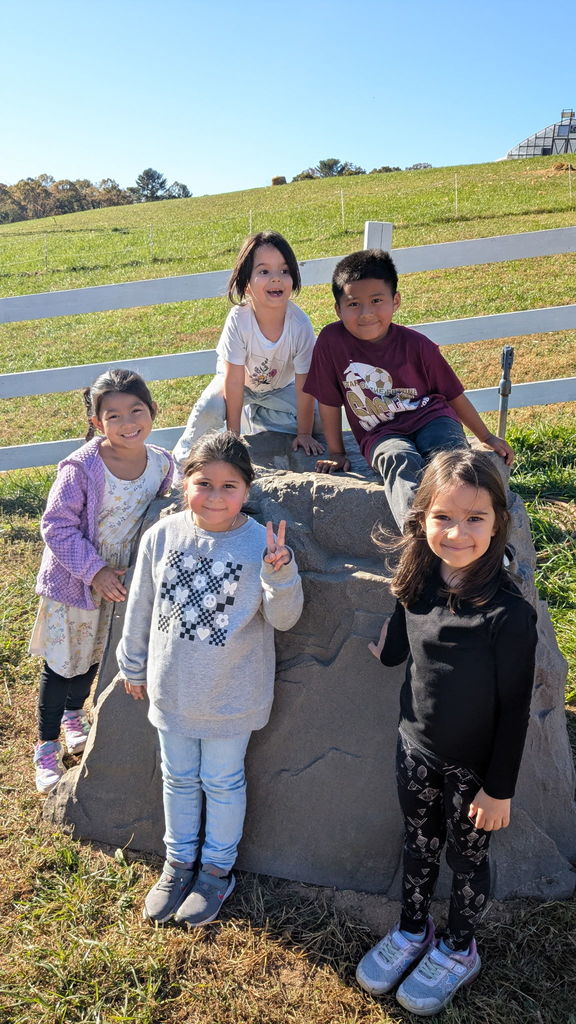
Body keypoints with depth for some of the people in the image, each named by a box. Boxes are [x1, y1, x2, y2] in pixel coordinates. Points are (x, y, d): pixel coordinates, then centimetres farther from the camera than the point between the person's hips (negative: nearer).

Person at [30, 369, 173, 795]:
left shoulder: (161, 463, -12)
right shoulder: (81, 468, -27)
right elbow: (56, 526, -21)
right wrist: (94, 571, -24)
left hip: (123, 580, 5)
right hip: (73, 581, -5)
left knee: (95, 656, 25)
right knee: (62, 665, 11)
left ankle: (73, 715, 54)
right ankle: (47, 748, 34)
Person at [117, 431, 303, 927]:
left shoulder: (260, 543, -19)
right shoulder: (162, 536, -11)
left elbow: (284, 617, -16)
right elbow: (141, 607, 2)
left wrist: (280, 573, -35)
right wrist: (134, 666, 11)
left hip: (231, 695, -3)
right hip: (171, 687, 3)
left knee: (222, 782, 17)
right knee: (179, 778, 22)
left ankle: (218, 868, 41)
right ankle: (179, 861, 46)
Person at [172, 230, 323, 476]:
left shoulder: (300, 324, -31)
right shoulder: (238, 319, -34)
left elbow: (303, 386, -23)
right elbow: (234, 380, -29)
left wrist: (304, 434, -17)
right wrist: (233, 436, -26)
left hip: (281, 386, 3)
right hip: (240, 382, -2)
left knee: (316, 417, -13)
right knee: (209, 409, -29)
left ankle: (256, 415, 13)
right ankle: (184, 461, -2)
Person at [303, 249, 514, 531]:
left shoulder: (416, 344, -4)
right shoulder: (332, 341, -8)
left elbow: (453, 394, 7)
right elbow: (329, 401, 2)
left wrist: (487, 438, 14)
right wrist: (336, 453, 8)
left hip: (430, 416, 2)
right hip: (381, 434, -1)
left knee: (449, 454, -32)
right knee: (401, 461, -35)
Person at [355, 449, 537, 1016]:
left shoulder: (508, 611, -26)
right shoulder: (418, 585, -11)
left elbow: (514, 707, -17)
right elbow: (392, 651, 5)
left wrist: (499, 788, -12)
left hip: (474, 765, -4)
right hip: (416, 748, 5)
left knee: (466, 856, 19)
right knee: (418, 843, 24)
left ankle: (458, 950, 45)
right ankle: (413, 931, 50)